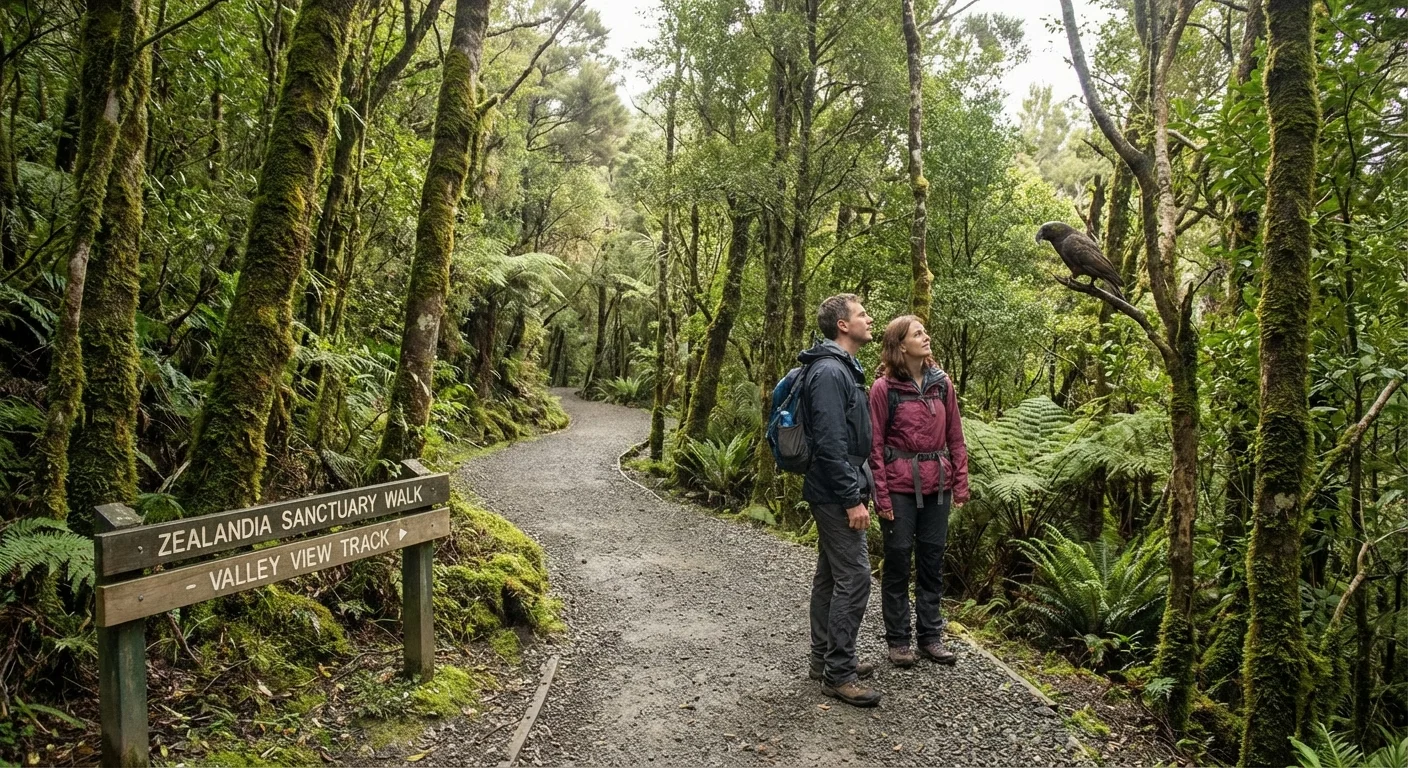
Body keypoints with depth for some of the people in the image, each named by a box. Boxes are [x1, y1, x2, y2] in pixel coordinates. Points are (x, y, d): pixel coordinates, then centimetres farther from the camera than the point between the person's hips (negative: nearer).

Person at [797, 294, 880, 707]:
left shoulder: (841, 368, 15)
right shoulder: (830, 372, -18)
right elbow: (830, 444, -24)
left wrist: (855, 490, 21)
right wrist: (853, 499, -22)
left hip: (833, 494, 11)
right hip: (836, 494, -11)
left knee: (829, 576, 15)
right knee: (854, 578, -7)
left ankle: (825, 659, 25)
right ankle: (838, 674, 0)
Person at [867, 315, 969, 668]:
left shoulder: (942, 383, 6)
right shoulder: (884, 388, -6)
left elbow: (955, 437, 9)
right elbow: (875, 445, -6)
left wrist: (960, 484, 3)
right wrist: (882, 495, -10)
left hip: (937, 486, 4)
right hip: (900, 487, -4)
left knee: (933, 561, 11)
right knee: (898, 561, 5)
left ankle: (931, 636, 24)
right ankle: (898, 640, 17)